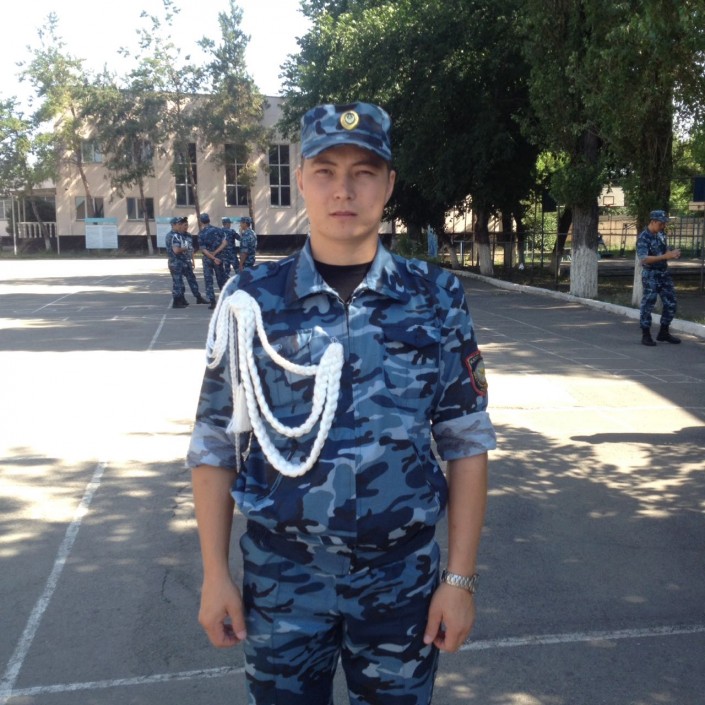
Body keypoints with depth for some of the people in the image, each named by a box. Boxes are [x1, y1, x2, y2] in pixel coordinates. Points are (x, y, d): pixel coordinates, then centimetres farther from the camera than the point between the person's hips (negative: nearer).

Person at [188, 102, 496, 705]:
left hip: (402, 576, 1)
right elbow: (216, 444, 0)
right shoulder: (253, 300, -5)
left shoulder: (436, 299, -4)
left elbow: (467, 443, -1)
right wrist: (215, 574, -1)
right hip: (282, 578, 0)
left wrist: (461, 578, -3)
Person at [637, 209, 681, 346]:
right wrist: (665, 256, -31)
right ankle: (646, 336, 6)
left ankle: (663, 333, 22)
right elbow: (644, 259, -25)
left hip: (664, 273, 8)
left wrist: (673, 253, -4)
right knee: (648, 304, -3)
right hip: (651, 274, -8)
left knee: (670, 304, 9)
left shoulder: (661, 234, 7)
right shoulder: (643, 237, -15)